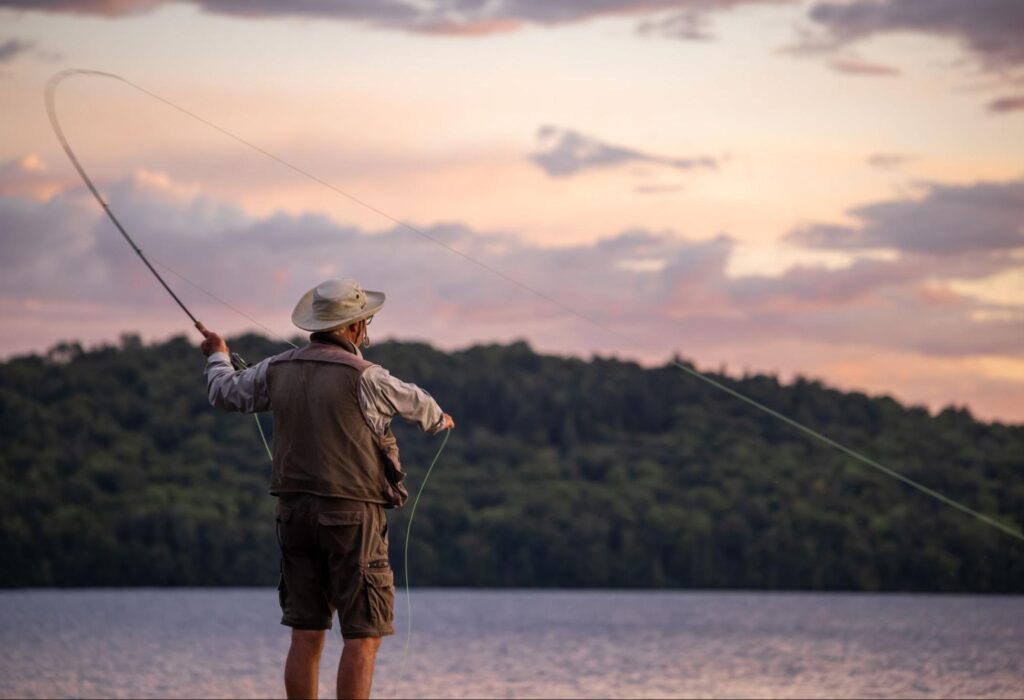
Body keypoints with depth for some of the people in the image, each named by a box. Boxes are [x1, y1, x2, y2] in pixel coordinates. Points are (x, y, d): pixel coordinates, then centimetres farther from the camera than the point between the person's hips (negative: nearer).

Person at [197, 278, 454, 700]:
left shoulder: (278, 370, 5)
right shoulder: (362, 377, -11)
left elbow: (226, 394, 21)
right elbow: (414, 403, 8)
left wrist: (218, 356, 44)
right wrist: (439, 420, 32)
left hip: (295, 510, 6)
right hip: (352, 514, -6)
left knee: (306, 635, 8)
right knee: (363, 636, -2)